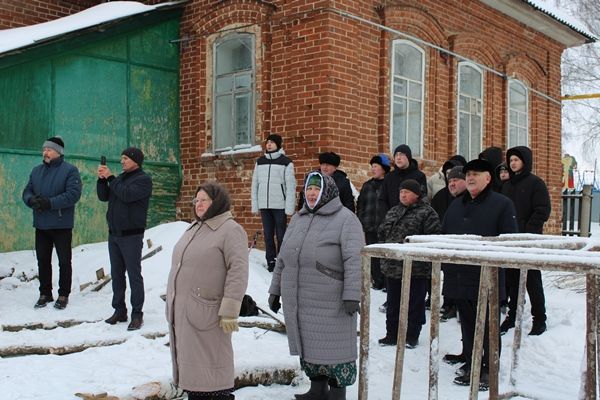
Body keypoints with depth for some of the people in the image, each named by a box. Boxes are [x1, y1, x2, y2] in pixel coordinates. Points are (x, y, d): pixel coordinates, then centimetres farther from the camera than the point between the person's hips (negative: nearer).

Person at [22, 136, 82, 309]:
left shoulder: (70, 170, -7)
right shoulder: (36, 170, 12)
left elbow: (74, 194, -18)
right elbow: (27, 191, 10)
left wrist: (50, 202, -25)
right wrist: (31, 200, -14)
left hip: (62, 225, -5)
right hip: (41, 225, 6)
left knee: (64, 261, 5)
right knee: (43, 260, 12)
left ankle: (63, 295, 16)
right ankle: (45, 294, 24)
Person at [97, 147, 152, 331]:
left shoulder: (143, 179, -8)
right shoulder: (120, 178, 15)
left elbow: (127, 194, -23)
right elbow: (103, 196, 11)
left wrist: (110, 177, -14)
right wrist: (102, 178, -4)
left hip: (131, 235, -8)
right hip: (114, 233, 8)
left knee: (134, 275, -3)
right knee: (116, 274, 11)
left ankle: (137, 314, 3)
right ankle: (119, 310, 21)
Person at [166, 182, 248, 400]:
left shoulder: (230, 230, -11)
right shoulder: (194, 228, 16)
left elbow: (238, 272, -18)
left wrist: (229, 311, -22)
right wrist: (172, 303, 21)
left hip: (206, 312, -8)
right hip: (182, 311, 8)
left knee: (211, 367, -3)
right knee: (190, 362, 17)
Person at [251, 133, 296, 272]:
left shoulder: (286, 162, -2)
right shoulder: (260, 162, 11)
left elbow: (291, 186, -6)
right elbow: (255, 184, 11)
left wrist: (289, 207, -12)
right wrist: (254, 205, 5)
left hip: (280, 205, -4)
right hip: (264, 205, 4)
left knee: (281, 235, -1)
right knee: (268, 235, 6)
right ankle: (271, 262, 13)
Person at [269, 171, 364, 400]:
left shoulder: (345, 219, -8)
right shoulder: (297, 219, 14)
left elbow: (354, 260, -17)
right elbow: (282, 259, 19)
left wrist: (352, 295, -24)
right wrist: (275, 290, 18)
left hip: (330, 304, -7)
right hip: (297, 302, 7)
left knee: (333, 347, 1)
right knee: (307, 346, 16)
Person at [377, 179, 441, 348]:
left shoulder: (427, 213, -8)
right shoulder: (393, 212, 13)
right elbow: (382, 232, 21)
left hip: (416, 269, -6)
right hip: (392, 266, 6)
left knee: (414, 304, 5)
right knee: (393, 303, 14)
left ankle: (411, 336, 17)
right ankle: (392, 334, 25)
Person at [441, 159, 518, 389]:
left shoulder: (502, 204, -2)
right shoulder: (456, 206, 16)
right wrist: (445, 264, 7)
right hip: (458, 277, 6)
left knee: (488, 325, 3)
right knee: (467, 323, 13)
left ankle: (489, 370, 13)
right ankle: (470, 365, 25)